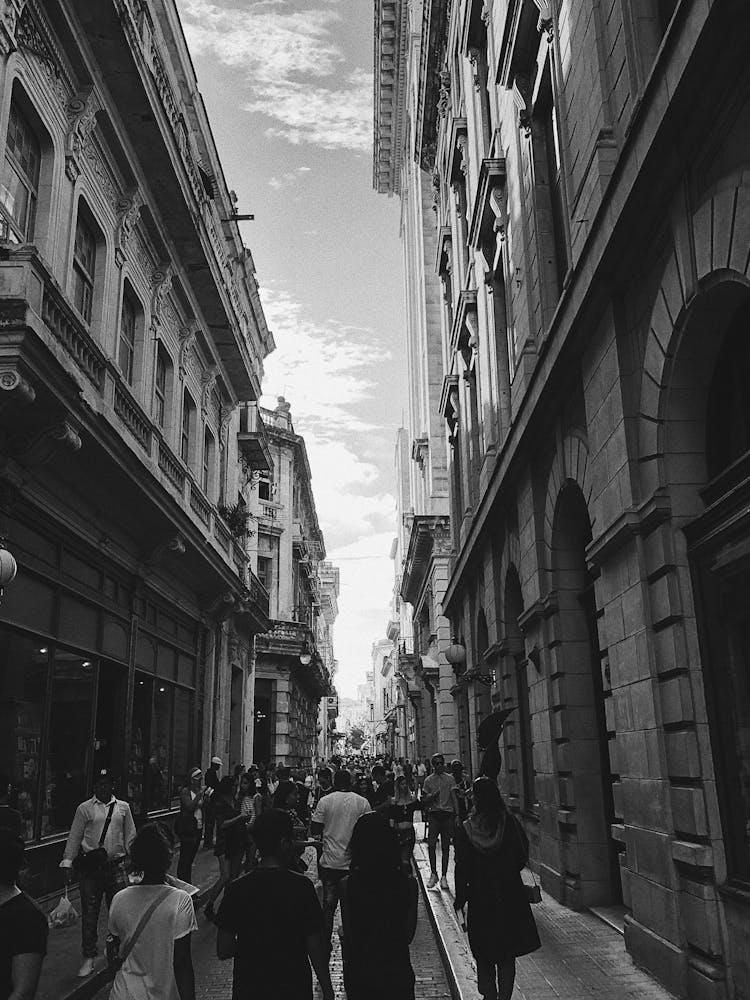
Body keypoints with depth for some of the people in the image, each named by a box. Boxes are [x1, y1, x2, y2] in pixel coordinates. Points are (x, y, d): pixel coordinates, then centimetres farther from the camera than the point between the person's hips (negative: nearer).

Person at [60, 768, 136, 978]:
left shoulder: (123, 807, 7)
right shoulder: (84, 809, 2)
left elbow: (130, 836, 11)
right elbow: (74, 837, 4)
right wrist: (67, 863, -1)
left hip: (116, 865, 1)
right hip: (90, 866, -1)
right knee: (89, 912, 3)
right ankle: (89, 957, 16)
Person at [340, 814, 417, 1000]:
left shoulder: (348, 885, -17)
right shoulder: (408, 883, -15)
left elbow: (348, 937, -9)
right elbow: (409, 935, -4)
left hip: (360, 972, 0)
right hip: (397, 971, 0)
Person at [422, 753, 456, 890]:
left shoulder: (450, 779, 6)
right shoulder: (428, 780, 6)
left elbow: (454, 797, 6)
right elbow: (424, 801, 8)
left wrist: (457, 815, -2)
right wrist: (433, 796, -12)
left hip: (447, 814, 0)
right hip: (434, 813, 0)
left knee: (445, 847, 3)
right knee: (431, 845, -7)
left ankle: (444, 876, 10)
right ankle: (433, 874, 7)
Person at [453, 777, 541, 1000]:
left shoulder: (467, 829, -13)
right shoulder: (510, 823, -11)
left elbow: (461, 867, -9)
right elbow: (522, 857, -3)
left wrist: (460, 897, 1)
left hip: (480, 897, -1)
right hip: (510, 896, 1)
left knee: (484, 956, 15)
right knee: (507, 955, 14)